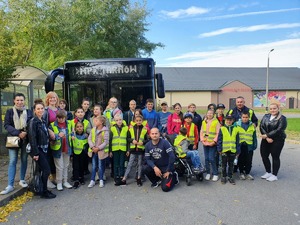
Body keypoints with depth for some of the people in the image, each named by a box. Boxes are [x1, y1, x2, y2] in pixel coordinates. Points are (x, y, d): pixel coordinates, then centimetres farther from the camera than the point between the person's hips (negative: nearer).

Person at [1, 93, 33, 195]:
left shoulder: (29, 112, 5)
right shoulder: (9, 112, 3)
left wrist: (26, 133, -15)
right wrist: (18, 133, -17)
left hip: (25, 139, 1)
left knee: (24, 160, 10)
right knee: (12, 162, -2)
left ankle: (22, 180, 26)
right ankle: (10, 185, 3)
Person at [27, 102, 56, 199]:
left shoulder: (44, 122, 11)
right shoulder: (33, 121, -14)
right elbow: (32, 137, -18)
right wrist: (35, 153, -20)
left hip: (44, 149, 8)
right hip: (38, 149, -8)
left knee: (44, 170, 10)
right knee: (46, 170, -7)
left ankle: (44, 189, 22)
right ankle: (44, 192, 6)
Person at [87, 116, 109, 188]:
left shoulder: (105, 130, -12)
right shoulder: (93, 129, 4)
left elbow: (106, 141, -15)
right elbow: (89, 138, 2)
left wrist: (98, 148, -17)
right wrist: (92, 147, -12)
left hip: (101, 151, -4)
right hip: (93, 151, 4)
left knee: (100, 166, 6)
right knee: (94, 166, 11)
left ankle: (101, 180, 20)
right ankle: (92, 180, 20)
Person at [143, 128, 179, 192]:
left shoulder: (165, 143, -19)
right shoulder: (147, 145, -5)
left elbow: (172, 157, -21)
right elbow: (148, 159, -5)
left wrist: (168, 171, -17)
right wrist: (155, 167, -22)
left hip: (166, 167, -4)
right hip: (156, 166, 5)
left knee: (165, 188, -16)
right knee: (145, 169, -23)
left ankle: (173, 176, 16)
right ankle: (157, 181, 6)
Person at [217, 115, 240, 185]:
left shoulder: (235, 129, 4)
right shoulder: (222, 129, -2)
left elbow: (237, 141, 7)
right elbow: (219, 140, -3)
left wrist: (238, 151, 4)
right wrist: (219, 149, -8)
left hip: (232, 150, 2)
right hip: (224, 150, -2)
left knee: (231, 164, 12)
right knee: (224, 164, 10)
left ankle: (230, 177, 24)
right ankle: (224, 177, 22)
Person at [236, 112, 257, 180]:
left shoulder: (252, 125, 5)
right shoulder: (237, 124, -2)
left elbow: (254, 137, 11)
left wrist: (255, 145, 8)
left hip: (249, 146, 2)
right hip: (240, 145, -2)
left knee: (249, 161, 8)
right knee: (241, 160, 8)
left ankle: (247, 173, 24)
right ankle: (241, 173, 23)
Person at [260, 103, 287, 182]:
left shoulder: (282, 118, -7)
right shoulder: (266, 116, 8)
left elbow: (279, 130, -17)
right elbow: (261, 127, -1)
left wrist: (267, 135, -16)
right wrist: (267, 138, -13)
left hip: (277, 141, -5)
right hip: (265, 140, 5)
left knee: (275, 157, 2)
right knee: (264, 156, 7)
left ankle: (274, 175, 16)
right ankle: (268, 172, 26)